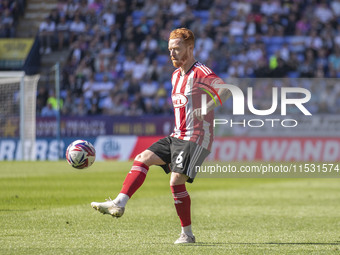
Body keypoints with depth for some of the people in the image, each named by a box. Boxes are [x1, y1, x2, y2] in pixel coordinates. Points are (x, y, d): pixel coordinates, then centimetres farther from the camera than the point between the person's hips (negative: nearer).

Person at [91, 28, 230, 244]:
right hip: (177, 137, 9)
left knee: (176, 181, -16)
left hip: (195, 140, -9)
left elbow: (225, 90, -25)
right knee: (142, 159, -1)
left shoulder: (201, 72, -12)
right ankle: (119, 204, -7)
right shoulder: (176, 75, 16)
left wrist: (207, 108, -37)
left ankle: (187, 234, -5)